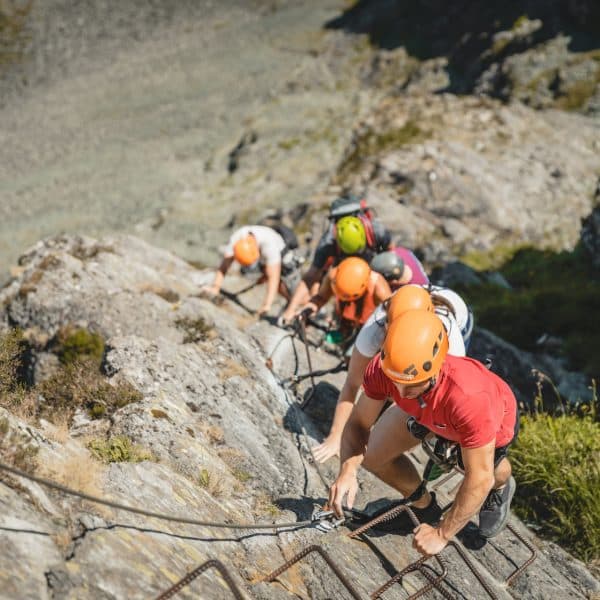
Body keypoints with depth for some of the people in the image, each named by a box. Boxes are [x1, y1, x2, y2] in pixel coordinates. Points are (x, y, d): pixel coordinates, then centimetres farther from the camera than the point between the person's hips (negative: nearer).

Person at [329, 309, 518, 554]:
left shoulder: (468, 396, -49)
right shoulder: (381, 369, -37)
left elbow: (479, 477, -38)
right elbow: (358, 424, -22)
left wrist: (442, 533, -29)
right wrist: (347, 471, -41)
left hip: (493, 418, -3)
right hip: (428, 410, 3)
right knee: (372, 455, -7)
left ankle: (501, 487, 17)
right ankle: (423, 505, 25)